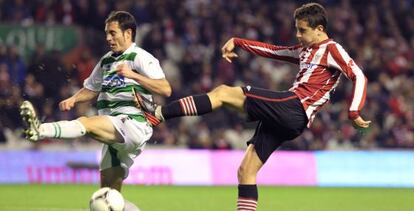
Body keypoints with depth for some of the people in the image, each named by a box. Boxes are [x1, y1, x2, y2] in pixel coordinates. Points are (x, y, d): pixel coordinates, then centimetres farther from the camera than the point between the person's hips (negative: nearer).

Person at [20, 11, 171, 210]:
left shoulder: (141, 58, -2)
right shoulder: (106, 61, 21)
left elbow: (165, 89, -14)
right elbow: (91, 89, 32)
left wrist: (133, 75, -24)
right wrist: (73, 99, 10)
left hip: (133, 125, -9)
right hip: (114, 137, 9)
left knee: (86, 122, -32)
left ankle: (40, 130, -54)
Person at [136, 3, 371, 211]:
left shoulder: (332, 49, 0)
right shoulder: (305, 51, 26)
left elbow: (359, 77, -10)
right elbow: (272, 50, 30)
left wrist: (354, 112, -20)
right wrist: (237, 42, 22)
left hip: (294, 107, -9)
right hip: (283, 117, 9)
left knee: (223, 93, -12)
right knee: (246, 171, 6)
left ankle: (158, 113, -15)